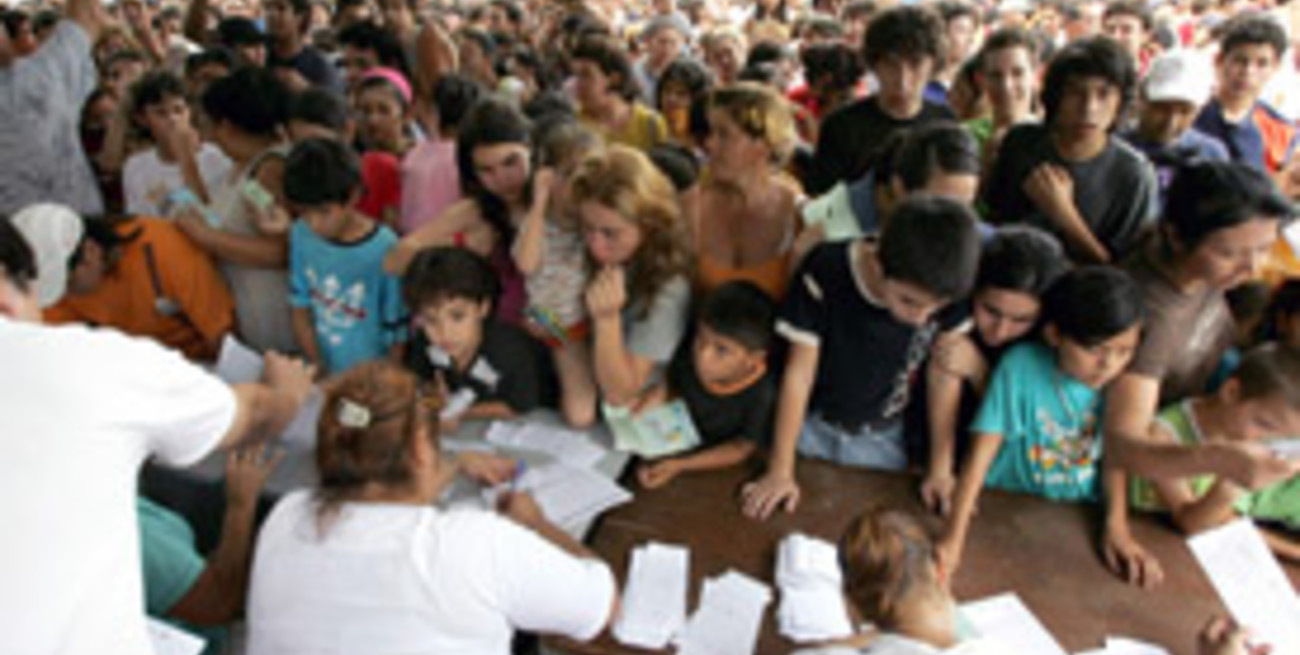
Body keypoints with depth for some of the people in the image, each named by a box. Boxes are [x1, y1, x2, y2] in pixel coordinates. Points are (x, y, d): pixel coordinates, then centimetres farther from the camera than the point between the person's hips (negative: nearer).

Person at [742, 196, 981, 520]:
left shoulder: (947, 294, -23)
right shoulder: (825, 273, -30)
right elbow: (799, 373, -20)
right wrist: (780, 472, -14)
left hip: (884, 441, 1)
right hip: (813, 427, -1)